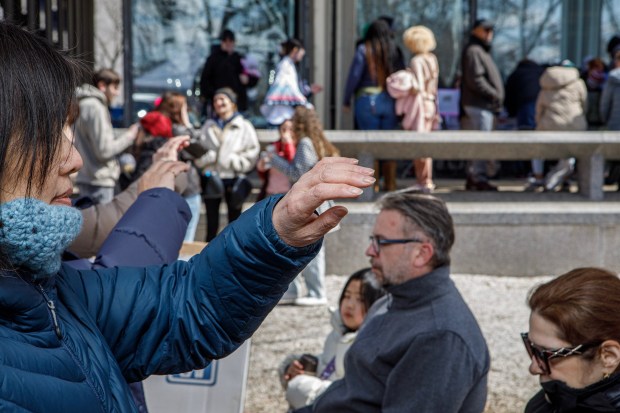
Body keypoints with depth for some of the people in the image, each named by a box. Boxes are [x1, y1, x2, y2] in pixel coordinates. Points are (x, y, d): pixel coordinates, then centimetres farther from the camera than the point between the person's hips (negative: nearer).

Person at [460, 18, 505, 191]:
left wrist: (496, 98, 15)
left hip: (485, 105, 10)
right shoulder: (473, 51, -10)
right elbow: (475, 80, -20)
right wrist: (494, 94, -17)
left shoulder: (481, 51, 24)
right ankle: (479, 178, -12)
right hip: (479, 105, -10)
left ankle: (473, 177, 15)